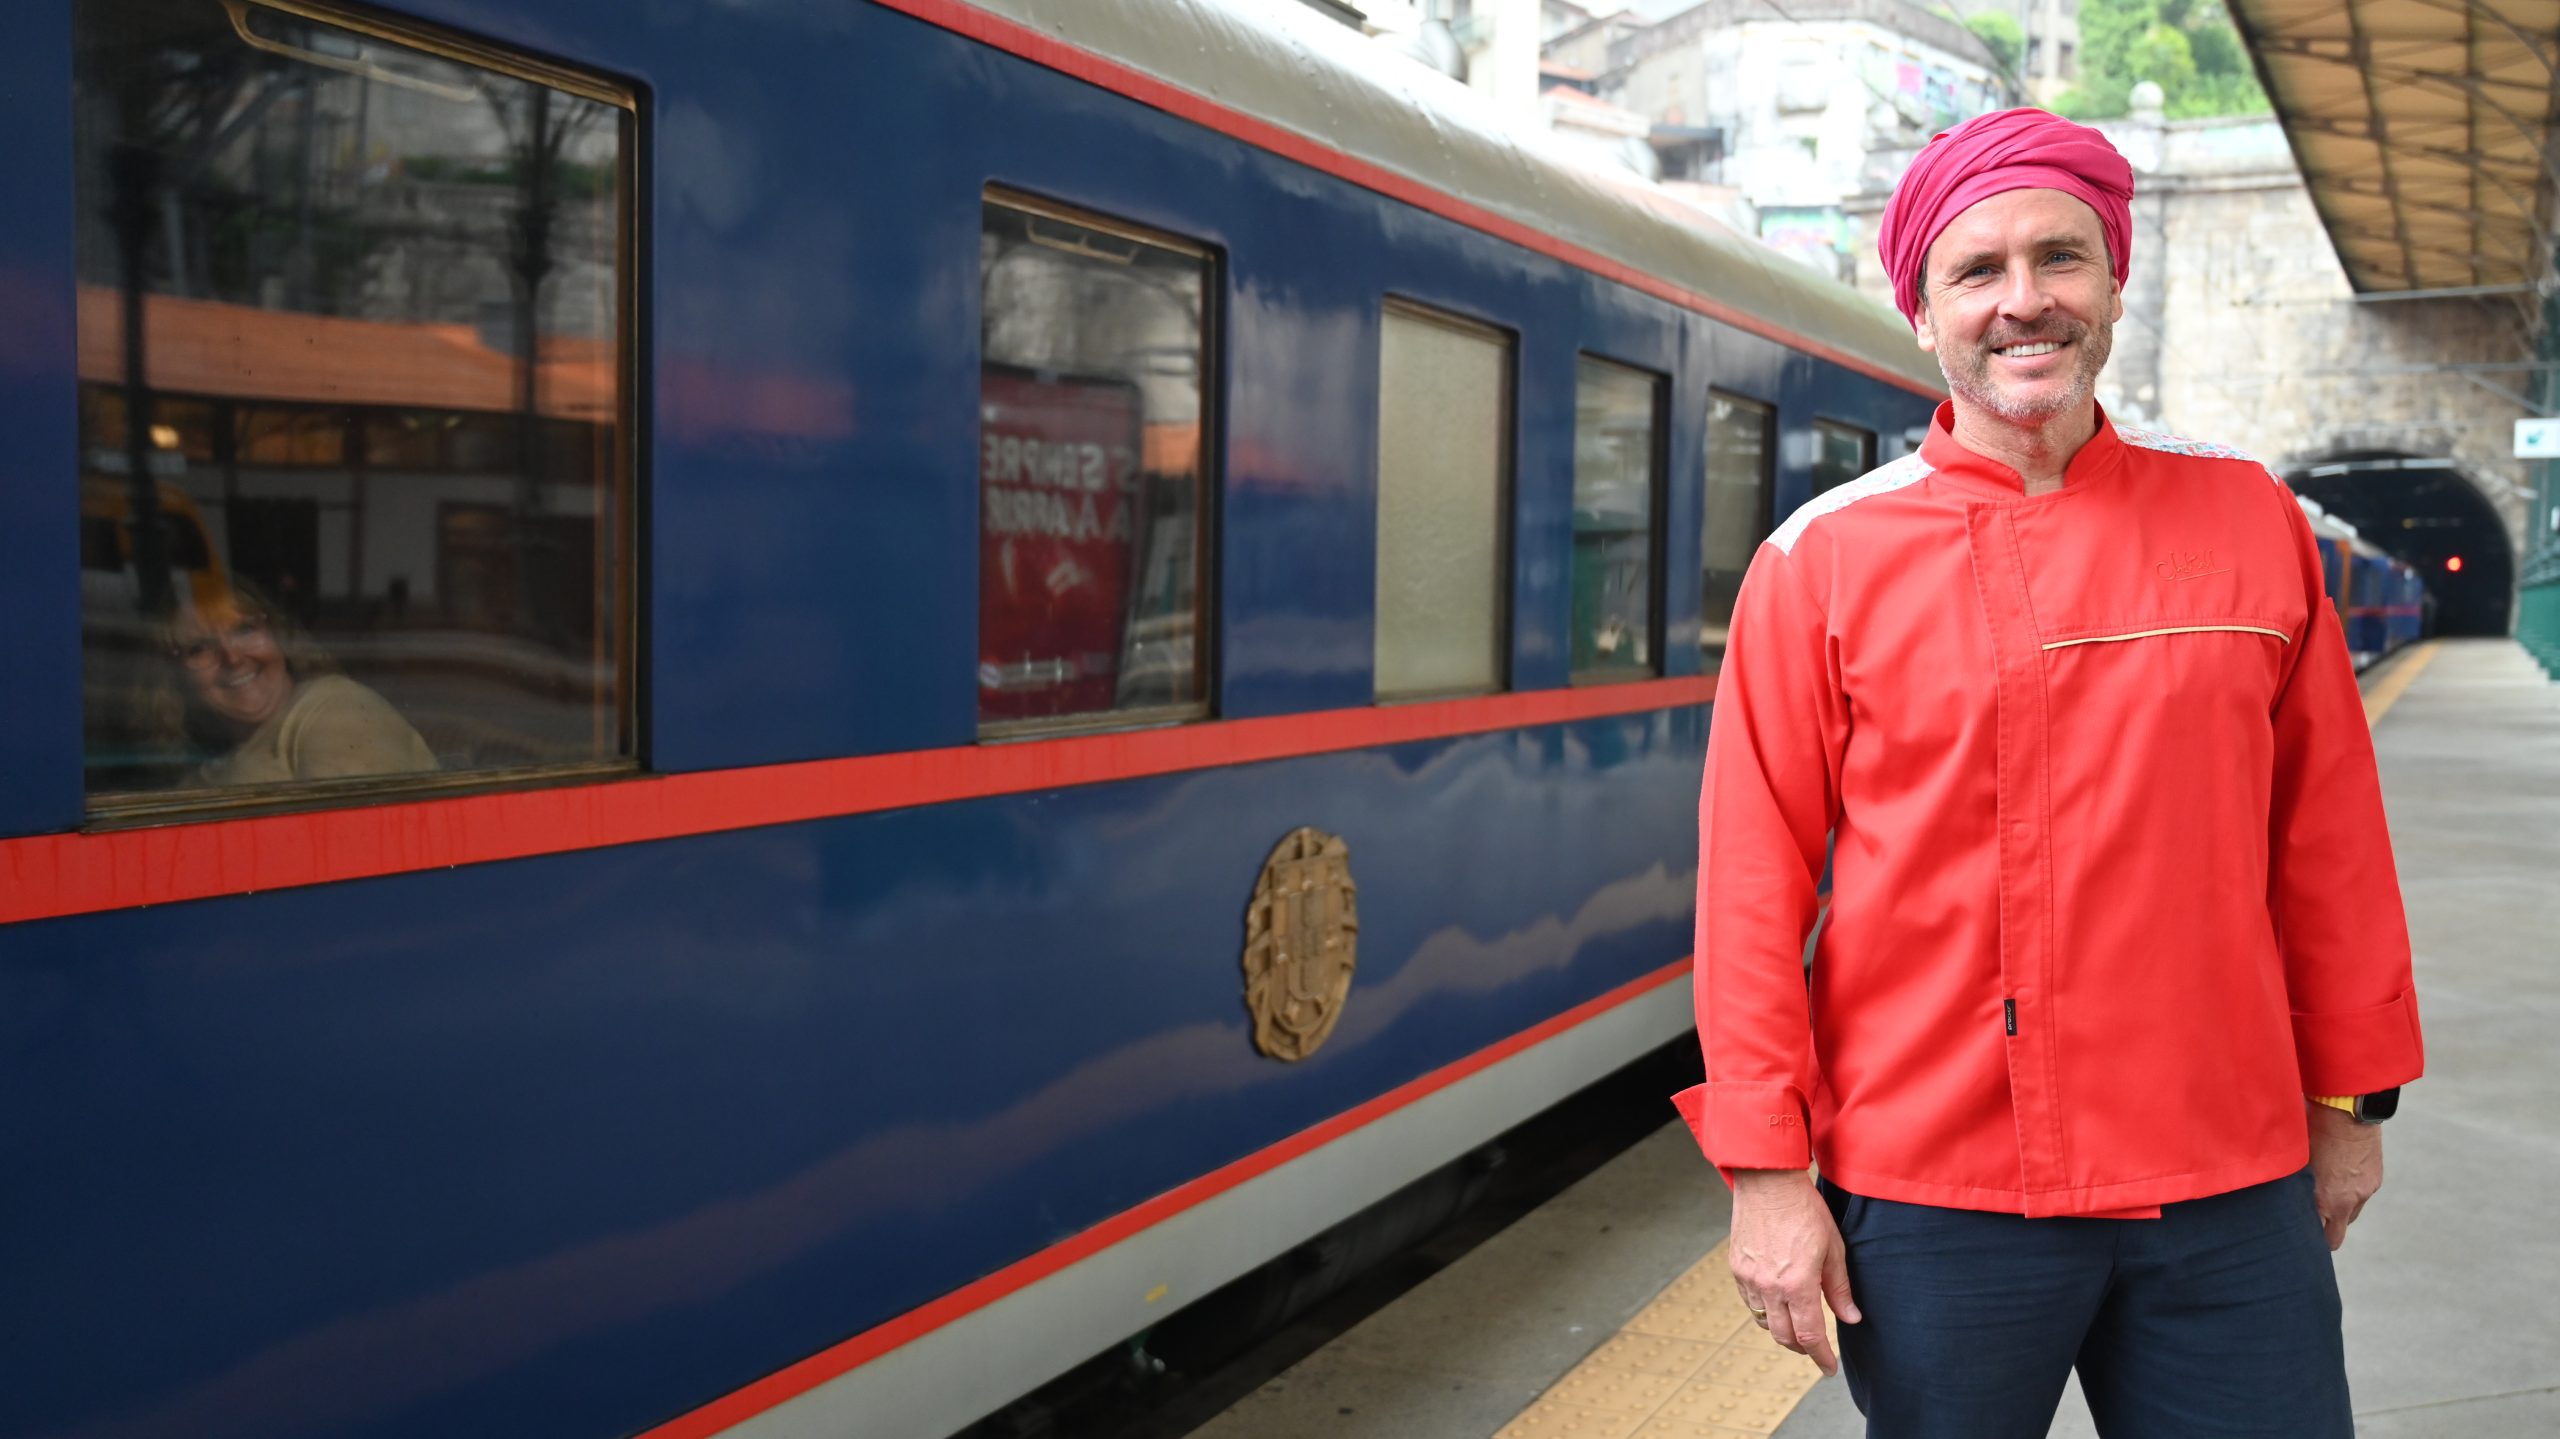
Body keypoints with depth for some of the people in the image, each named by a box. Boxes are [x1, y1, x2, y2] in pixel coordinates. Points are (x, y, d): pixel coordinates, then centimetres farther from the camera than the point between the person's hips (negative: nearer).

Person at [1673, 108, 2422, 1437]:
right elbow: (1755, 878, -5)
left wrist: (2349, 1099, 12)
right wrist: (1767, 1169, -8)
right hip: (1931, 1197, -2)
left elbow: (2327, 838, 9)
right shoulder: (1823, 560, -4)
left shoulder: (2250, 521, 4)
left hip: (2228, 1191, 2)